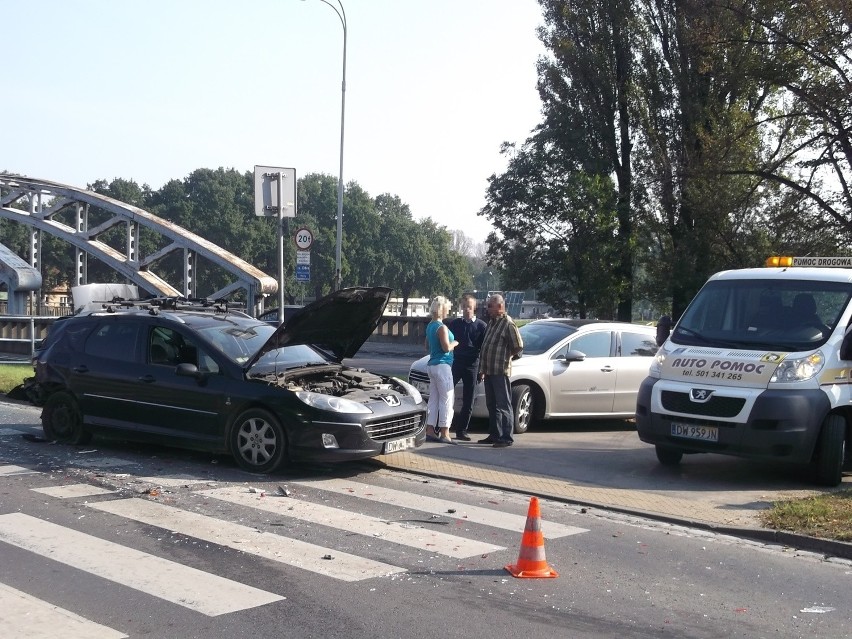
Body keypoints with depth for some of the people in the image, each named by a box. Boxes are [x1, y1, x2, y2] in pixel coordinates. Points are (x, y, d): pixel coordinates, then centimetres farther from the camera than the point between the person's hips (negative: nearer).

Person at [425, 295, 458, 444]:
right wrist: (455, 343, -2)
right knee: (447, 400, -5)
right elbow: (447, 347, -21)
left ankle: (430, 431, 11)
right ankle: (444, 433, -6)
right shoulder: (441, 327, -15)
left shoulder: (430, 326, 13)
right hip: (442, 365, -9)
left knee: (434, 399, 11)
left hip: (432, 364, 9)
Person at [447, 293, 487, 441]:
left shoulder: (481, 326, 4)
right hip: (454, 363, 1)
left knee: (468, 401, 4)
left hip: (471, 366, 0)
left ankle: (462, 430, 11)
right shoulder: (454, 323, 8)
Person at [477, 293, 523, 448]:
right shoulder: (492, 322, 16)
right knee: (491, 405, 13)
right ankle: (494, 435, 21)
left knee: (503, 405, -5)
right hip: (489, 371, 9)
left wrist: (506, 357, 4)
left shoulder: (508, 324, -11)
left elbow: (518, 346, -13)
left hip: (500, 371, -9)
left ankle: (507, 438, -3)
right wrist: (482, 370, 17)